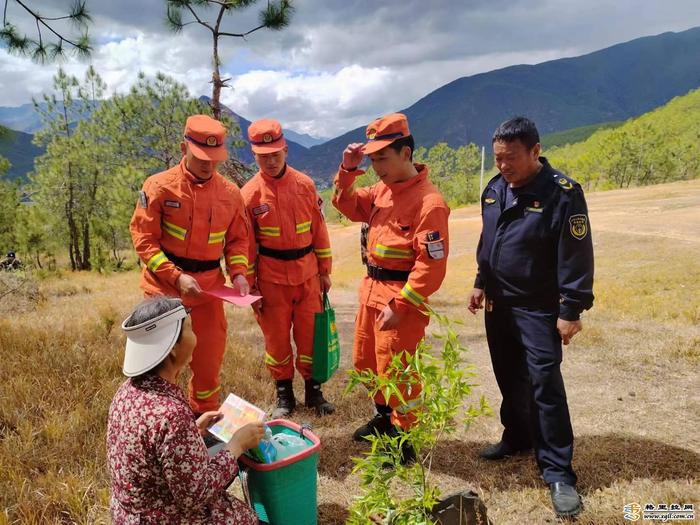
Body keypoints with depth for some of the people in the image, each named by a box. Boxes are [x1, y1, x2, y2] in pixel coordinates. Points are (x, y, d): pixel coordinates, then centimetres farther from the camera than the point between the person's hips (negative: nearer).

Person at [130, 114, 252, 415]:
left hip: (209, 288, 3)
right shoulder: (160, 186, -10)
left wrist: (238, 272, -6)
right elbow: (144, 240, -10)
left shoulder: (230, 193, 1)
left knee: (209, 359, 12)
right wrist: (176, 277, -19)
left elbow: (238, 239, 11)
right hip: (165, 288, -3)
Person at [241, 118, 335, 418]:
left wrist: (325, 271, 7)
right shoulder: (250, 194, -7)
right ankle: (284, 395, 26)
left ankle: (313, 391, 27)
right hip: (272, 277, -1)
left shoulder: (305, 185, -1)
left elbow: (319, 230, 6)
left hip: (307, 273, 2)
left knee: (310, 334, 10)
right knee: (276, 337, 9)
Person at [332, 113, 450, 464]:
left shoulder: (428, 202, -21)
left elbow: (431, 265, -23)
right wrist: (348, 170, 1)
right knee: (365, 362, 22)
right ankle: (385, 417, 44)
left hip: (400, 296, -9)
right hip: (372, 289, 9)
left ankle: (402, 441, 22)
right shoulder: (383, 189, 5)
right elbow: (348, 206, 18)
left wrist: (399, 306, -22)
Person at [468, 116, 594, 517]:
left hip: (539, 309, -6)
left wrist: (571, 311, -17)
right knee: (510, 378, 16)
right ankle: (518, 437, 35)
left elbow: (576, 257, -16)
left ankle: (558, 471, 3)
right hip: (499, 303, 7)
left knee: (545, 384, -7)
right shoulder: (494, 189, 5)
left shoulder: (563, 193, -16)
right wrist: (481, 284, 16)